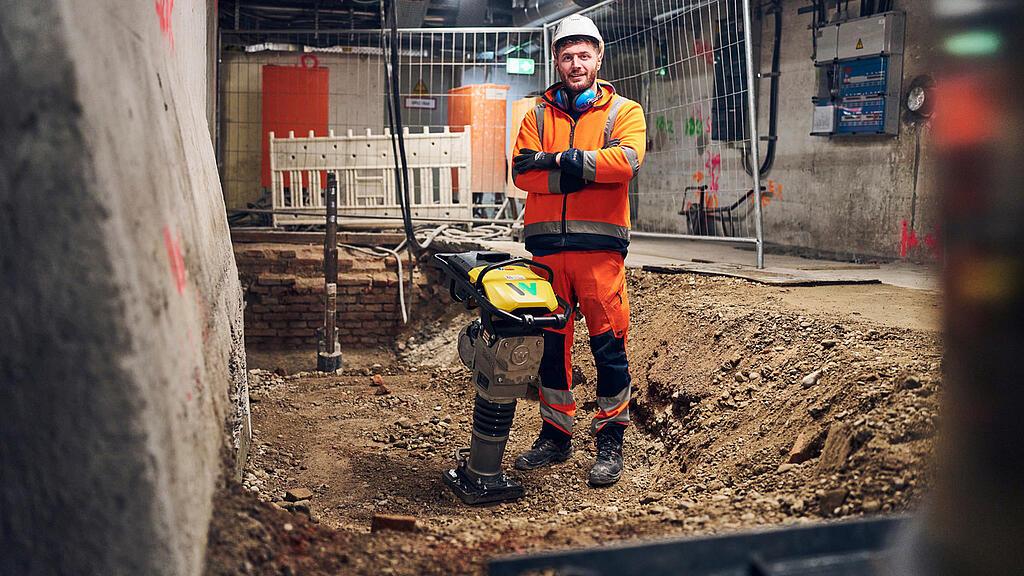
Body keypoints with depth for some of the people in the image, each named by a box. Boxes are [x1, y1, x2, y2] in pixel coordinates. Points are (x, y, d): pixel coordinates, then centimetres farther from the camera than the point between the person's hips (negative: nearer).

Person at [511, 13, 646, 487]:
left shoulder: (623, 111, 7)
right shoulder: (539, 115, 15)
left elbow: (628, 159, -13)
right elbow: (521, 171, 1)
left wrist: (558, 158, -13)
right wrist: (570, 177, -14)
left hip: (599, 244, -3)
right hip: (546, 244, 3)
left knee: (608, 342, -3)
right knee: (550, 340, 9)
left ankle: (610, 440, 9)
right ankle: (555, 435, 21)